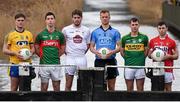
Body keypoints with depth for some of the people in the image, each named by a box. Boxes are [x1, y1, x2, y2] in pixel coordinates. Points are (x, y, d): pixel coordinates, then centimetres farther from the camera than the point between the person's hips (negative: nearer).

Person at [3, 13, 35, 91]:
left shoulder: (29, 34, 12)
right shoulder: (10, 35, 1)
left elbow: (32, 48, 19)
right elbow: (5, 50, -1)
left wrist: (31, 52, -4)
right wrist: (15, 53, -16)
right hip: (15, 64, -3)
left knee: (26, 89, 5)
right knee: (14, 88, -1)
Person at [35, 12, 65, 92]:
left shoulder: (59, 35, 6)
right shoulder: (41, 35, 2)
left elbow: (62, 49, 15)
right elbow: (36, 48, 9)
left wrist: (57, 56, 6)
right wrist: (42, 56, 2)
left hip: (56, 64, 1)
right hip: (44, 64, -1)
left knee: (56, 85, 5)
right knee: (44, 86, 3)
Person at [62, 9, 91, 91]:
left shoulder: (86, 30, 8)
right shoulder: (66, 30, 2)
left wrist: (83, 52, 5)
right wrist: (66, 52, 1)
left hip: (82, 58, 2)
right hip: (70, 58, -2)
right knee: (68, 85, 1)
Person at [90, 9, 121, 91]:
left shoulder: (115, 32, 8)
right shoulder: (95, 32, 11)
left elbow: (119, 46, 4)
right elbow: (91, 46, 11)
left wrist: (112, 52, -16)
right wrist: (96, 52, -11)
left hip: (111, 60, -1)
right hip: (99, 60, 1)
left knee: (111, 86, 0)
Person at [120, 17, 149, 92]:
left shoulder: (144, 37, 3)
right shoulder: (125, 38, 5)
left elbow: (146, 51, 11)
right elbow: (122, 51, 14)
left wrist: (142, 58, 2)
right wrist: (127, 59, 5)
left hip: (140, 66, -1)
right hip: (128, 66, 1)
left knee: (140, 89, 3)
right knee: (129, 89, 6)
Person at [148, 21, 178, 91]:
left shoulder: (171, 42, 2)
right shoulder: (152, 41, 9)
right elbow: (149, 55, 15)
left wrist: (169, 56, -15)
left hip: (167, 69, -2)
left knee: (168, 88, 0)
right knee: (155, 89, 2)